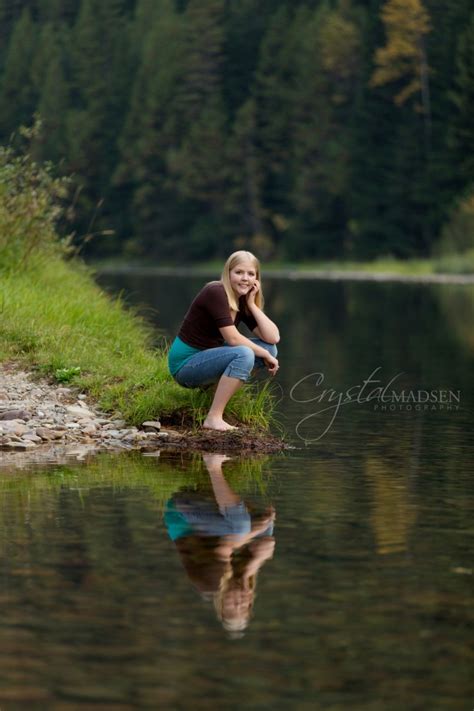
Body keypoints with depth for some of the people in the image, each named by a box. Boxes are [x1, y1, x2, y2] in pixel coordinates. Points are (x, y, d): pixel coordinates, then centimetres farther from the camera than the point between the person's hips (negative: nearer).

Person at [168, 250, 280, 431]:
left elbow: (273, 338, -4)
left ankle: (215, 384, 6)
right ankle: (213, 418, -26)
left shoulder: (243, 301, 5)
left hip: (206, 358, 9)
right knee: (243, 354, -31)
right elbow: (233, 338, -23)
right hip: (185, 364, -8)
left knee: (269, 347, 0)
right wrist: (265, 355, -13)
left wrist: (252, 304, -9)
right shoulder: (216, 292, -19)